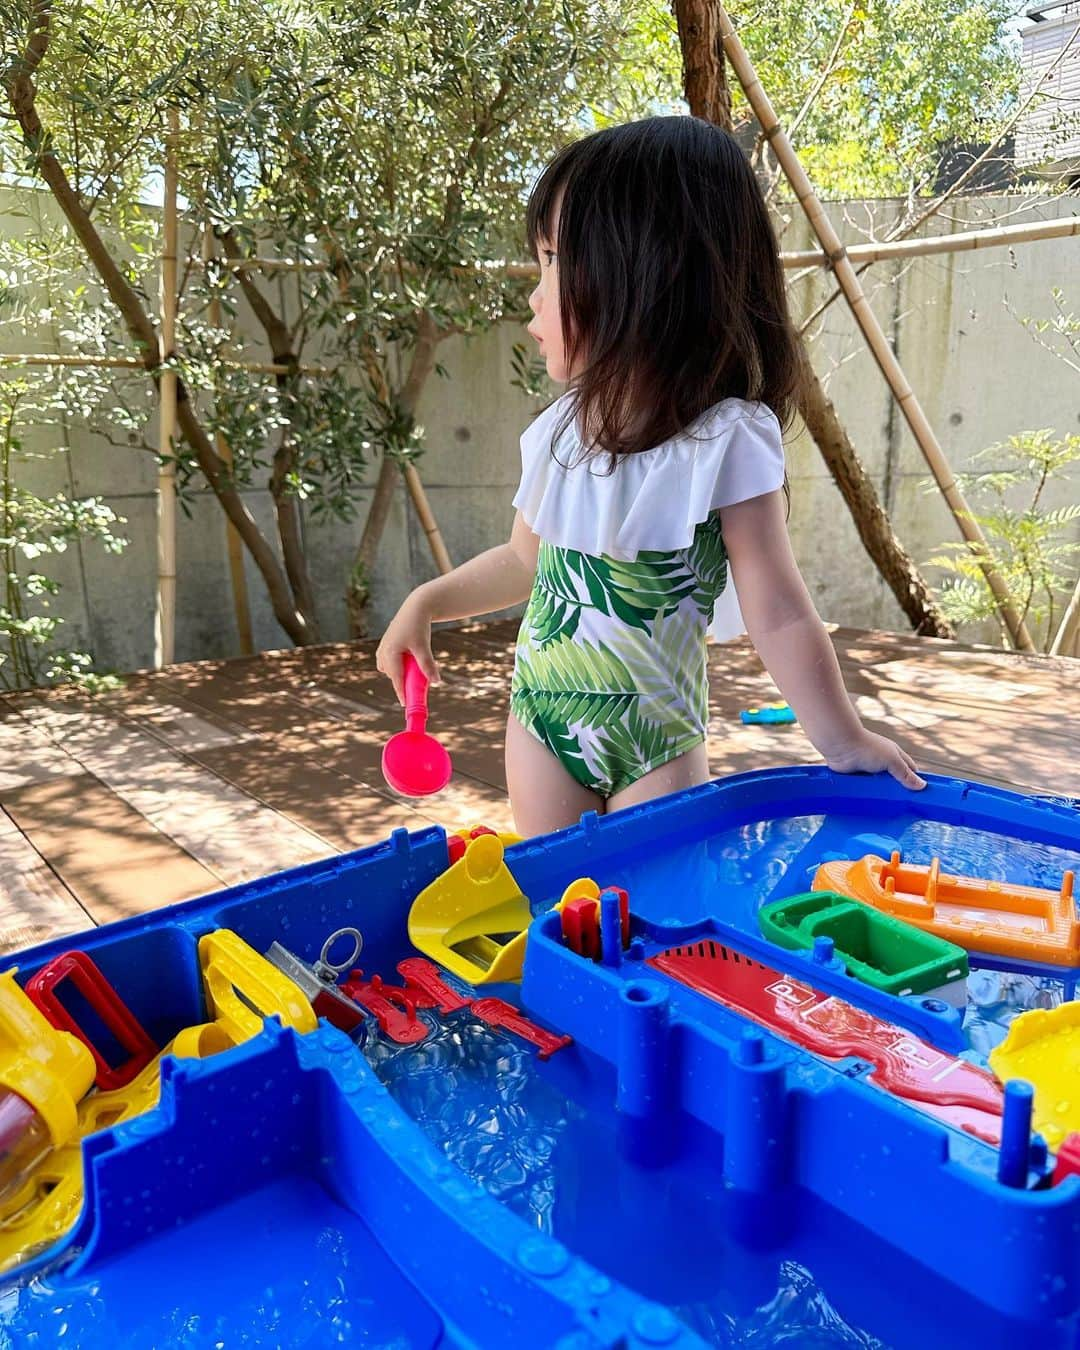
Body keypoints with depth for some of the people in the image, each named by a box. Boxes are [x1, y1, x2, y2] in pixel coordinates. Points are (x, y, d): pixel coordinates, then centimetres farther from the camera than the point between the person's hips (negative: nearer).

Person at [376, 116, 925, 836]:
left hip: (656, 742, -4)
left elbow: (779, 614, -14)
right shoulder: (559, 430, -1)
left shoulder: (726, 440, -18)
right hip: (542, 723, 5)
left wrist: (843, 742, -10)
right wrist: (427, 603, 7)